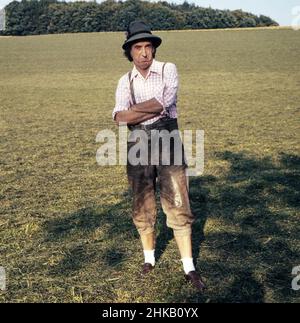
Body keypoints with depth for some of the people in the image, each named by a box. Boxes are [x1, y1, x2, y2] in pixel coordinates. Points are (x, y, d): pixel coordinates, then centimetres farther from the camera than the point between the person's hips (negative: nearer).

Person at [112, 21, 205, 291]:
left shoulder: (168, 70, -1)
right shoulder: (125, 81, 6)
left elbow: (164, 102, -19)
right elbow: (120, 118, -11)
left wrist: (134, 110, -10)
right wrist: (155, 110, -14)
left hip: (168, 142, -2)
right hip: (138, 145, 3)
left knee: (178, 206, -1)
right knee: (143, 206, 11)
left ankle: (189, 267, 9)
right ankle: (149, 258, 30)